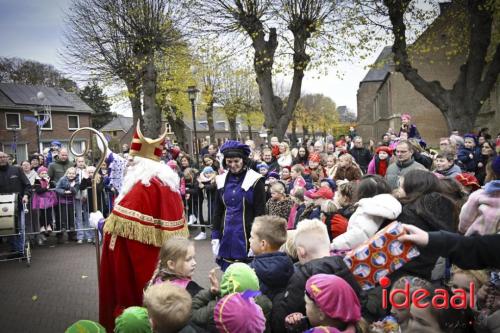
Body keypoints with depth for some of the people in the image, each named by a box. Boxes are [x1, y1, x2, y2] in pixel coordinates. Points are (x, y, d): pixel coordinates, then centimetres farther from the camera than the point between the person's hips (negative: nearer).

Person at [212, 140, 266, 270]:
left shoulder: (255, 180, -7)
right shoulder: (222, 180, 6)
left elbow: (260, 212, -7)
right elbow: (218, 211, 12)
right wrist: (215, 237, 6)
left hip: (246, 236, -4)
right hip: (227, 236, 4)